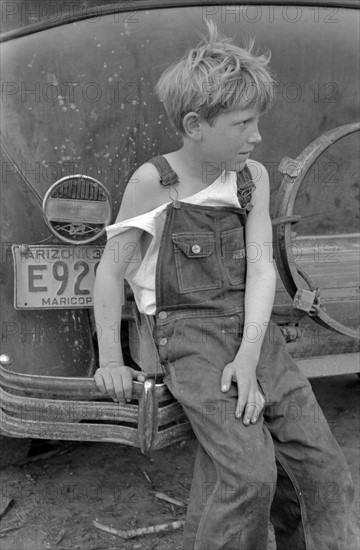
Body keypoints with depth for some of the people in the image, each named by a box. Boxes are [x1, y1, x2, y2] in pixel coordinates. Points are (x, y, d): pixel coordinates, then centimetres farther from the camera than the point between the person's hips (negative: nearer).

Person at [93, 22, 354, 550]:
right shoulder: (153, 181, -6)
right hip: (190, 333, -4)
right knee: (251, 472, -21)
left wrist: (249, 354, -13)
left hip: (254, 332, 5)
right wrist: (110, 359, -3)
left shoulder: (253, 176, 6)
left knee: (324, 468, -4)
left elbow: (261, 267, -1)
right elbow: (112, 269, 0)